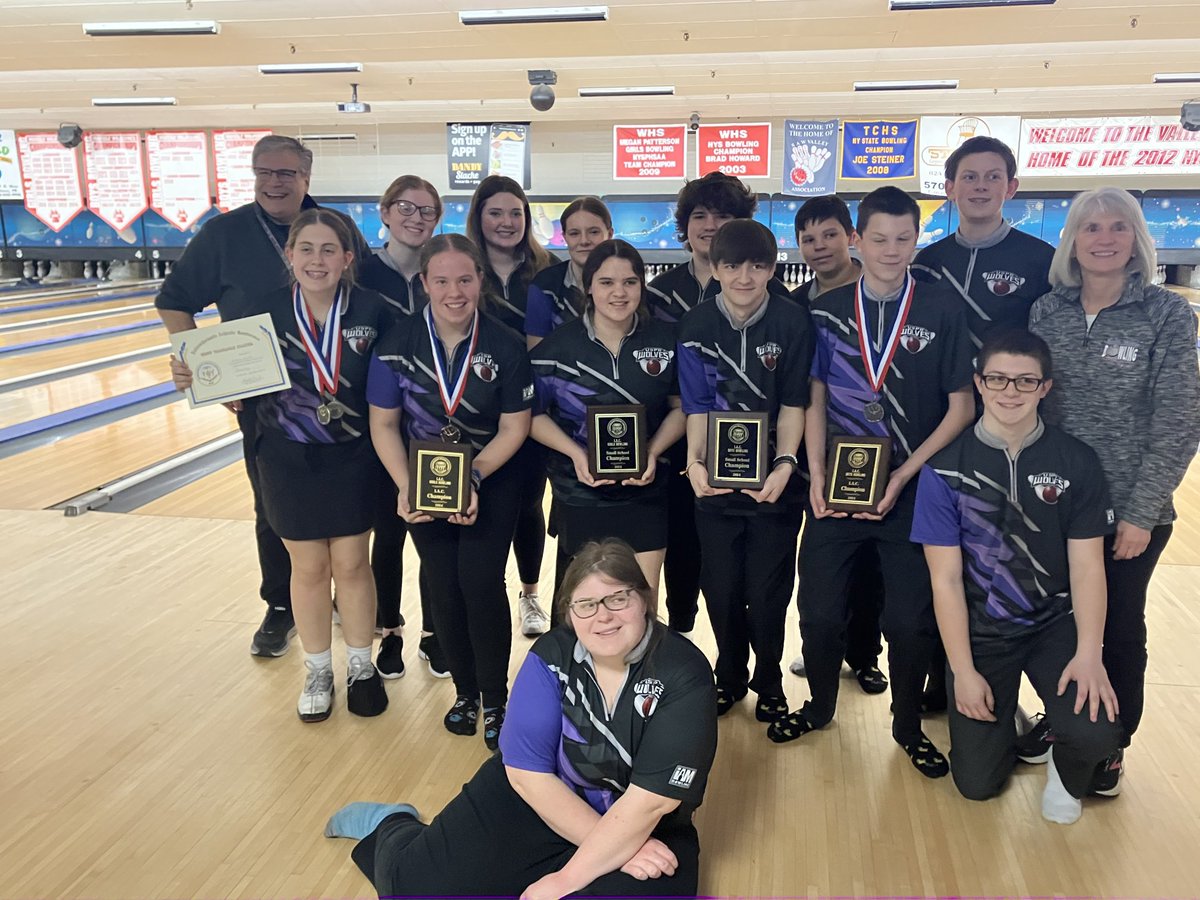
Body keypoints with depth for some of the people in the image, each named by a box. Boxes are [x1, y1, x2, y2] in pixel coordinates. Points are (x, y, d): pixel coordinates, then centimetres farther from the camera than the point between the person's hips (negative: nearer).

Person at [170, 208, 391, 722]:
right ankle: (318, 673, 30)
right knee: (308, 567, 11)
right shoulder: (267, 311, -7)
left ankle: (361, 669, 29)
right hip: (289, 462, 1)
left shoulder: (371, 310, -10)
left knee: (351, 564, 9)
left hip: (354, 459, 0)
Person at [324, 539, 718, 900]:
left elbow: (649, 800, -25)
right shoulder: (551, 656, -14)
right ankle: (390, 826, 29)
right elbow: (527, 771, -15)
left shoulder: (684, 676, -23)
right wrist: (617, 847, -21)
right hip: (535, 796, 1)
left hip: (647, 827, -1)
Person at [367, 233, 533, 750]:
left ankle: (495, 700, 12)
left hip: (491, 484, -2)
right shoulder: (398, 344, -10)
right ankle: (465, 692, 28)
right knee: (443, 588, 7)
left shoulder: (505, 347, -13)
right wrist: (405, 486, -18)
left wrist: (473, 478, -21)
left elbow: (514, 427, -9)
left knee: (480, 585, -8)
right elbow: (384, 424, -6)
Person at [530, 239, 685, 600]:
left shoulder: (665, 340, -3)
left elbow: (680, 407, 5)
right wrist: (576, 453, -17)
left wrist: (652, 453, -12)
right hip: (580, 495, 0)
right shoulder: (558, 345, -7)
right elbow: (533, 413, -2)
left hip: (646, 493, 1)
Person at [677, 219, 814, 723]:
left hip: (774, 479, -1)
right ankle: (730, 677, 34)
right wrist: (695, 463, -17)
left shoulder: (793, 323, -6)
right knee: (720, 588, 10)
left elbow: (793, 406, -6)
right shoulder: (696, 326, -3)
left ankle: (769, 682, 30)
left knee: (767, 592, 5)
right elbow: (697, 407, -2)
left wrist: (784, 464, -20)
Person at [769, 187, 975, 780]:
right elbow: (815, 400, 4)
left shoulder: (942, 312, -3)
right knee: (819, 611, 6)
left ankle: (908, 726, 30)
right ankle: (820, 705, 33)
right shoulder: (825, 312, 2)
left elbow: (961, 408, -3)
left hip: (912, 491, -1)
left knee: (911, 619, 6)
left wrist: (904, 474, -11)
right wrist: (817, 478, -7)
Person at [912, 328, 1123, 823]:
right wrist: (963, 671, -12)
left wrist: (1088, 655, -17)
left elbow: (1087, 566, -6)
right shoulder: (946, 469, -11)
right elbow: (946, 579, -10)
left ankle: (1065, 773, 14)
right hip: (979, 631, -1)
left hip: (1056, 623, 1)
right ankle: (1002, 717, 33)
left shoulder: (1076, 462, -6)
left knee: (1094, 733, -25)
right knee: (977, 782, -2)